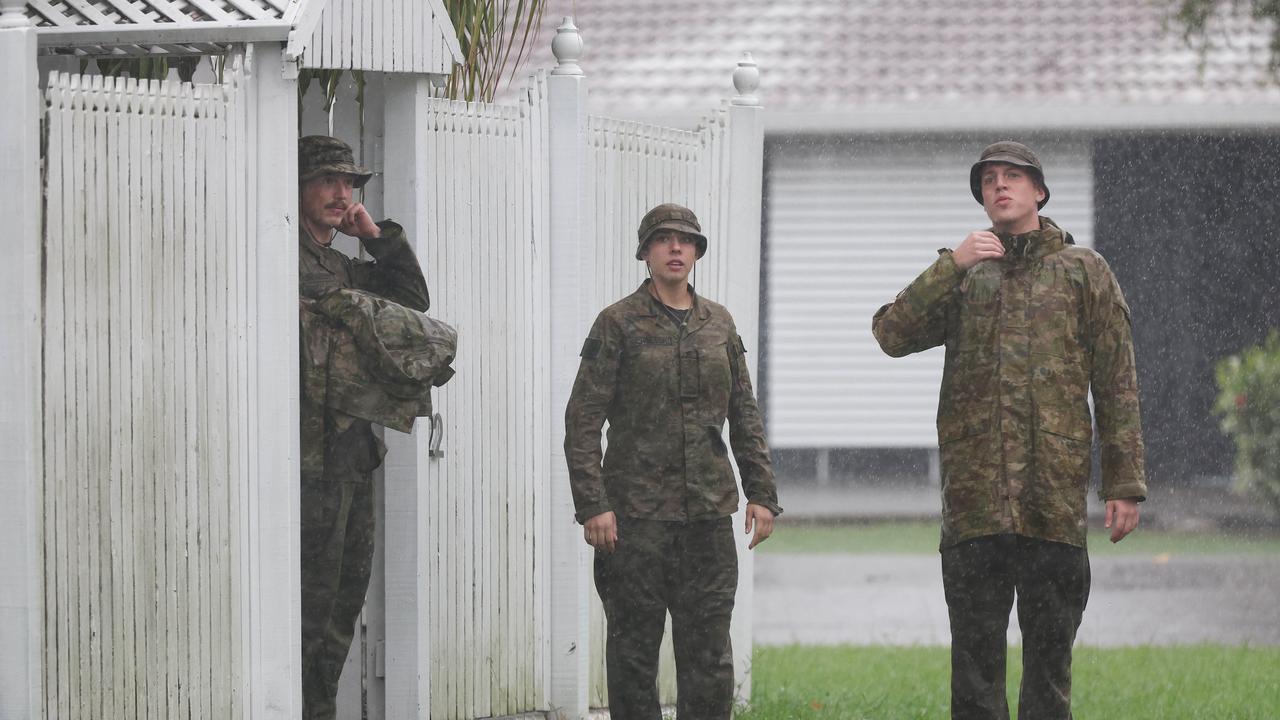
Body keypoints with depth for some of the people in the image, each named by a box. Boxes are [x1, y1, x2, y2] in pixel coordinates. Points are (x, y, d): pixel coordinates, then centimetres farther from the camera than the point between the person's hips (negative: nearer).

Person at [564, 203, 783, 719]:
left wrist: (761, 493, 8)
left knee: (709, 653, 2)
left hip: (709, 512, 4)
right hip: (637, 515, -4)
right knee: (634, 649, 1)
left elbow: (745, 417, 16)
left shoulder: (719, 324, 12)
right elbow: (583, 421, -5)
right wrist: (592, 505, -13)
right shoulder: (618, 324, -2)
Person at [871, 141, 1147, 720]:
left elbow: (1117, 385, 5)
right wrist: (951, 265, -9)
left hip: (1056, 495, -1)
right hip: (973, 498, 1)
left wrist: (1125, 483, -2)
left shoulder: (1083, 271, 9)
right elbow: (891, 334, 0)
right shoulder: (962, 276, 14)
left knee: (1049, 651, 3)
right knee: (975, 654, 2)